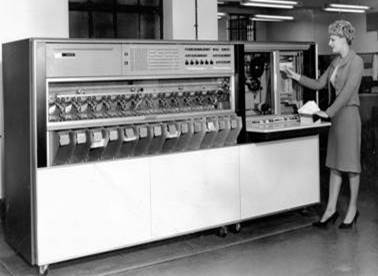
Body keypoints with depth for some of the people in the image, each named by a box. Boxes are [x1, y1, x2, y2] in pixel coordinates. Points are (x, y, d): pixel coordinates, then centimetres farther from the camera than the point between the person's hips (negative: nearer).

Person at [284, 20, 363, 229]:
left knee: (350, 163, 2)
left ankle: (353, 209, 15)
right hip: (335, 116, 8)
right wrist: (297, 77, 3)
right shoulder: (335, 61, 13)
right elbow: (319, 84, 14)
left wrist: (328, 112, -23)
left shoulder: (356, 62, -12)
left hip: (348, 115, -8)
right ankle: (331, 209, 14)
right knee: (334, 164, 9)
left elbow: (347, 91, -20)